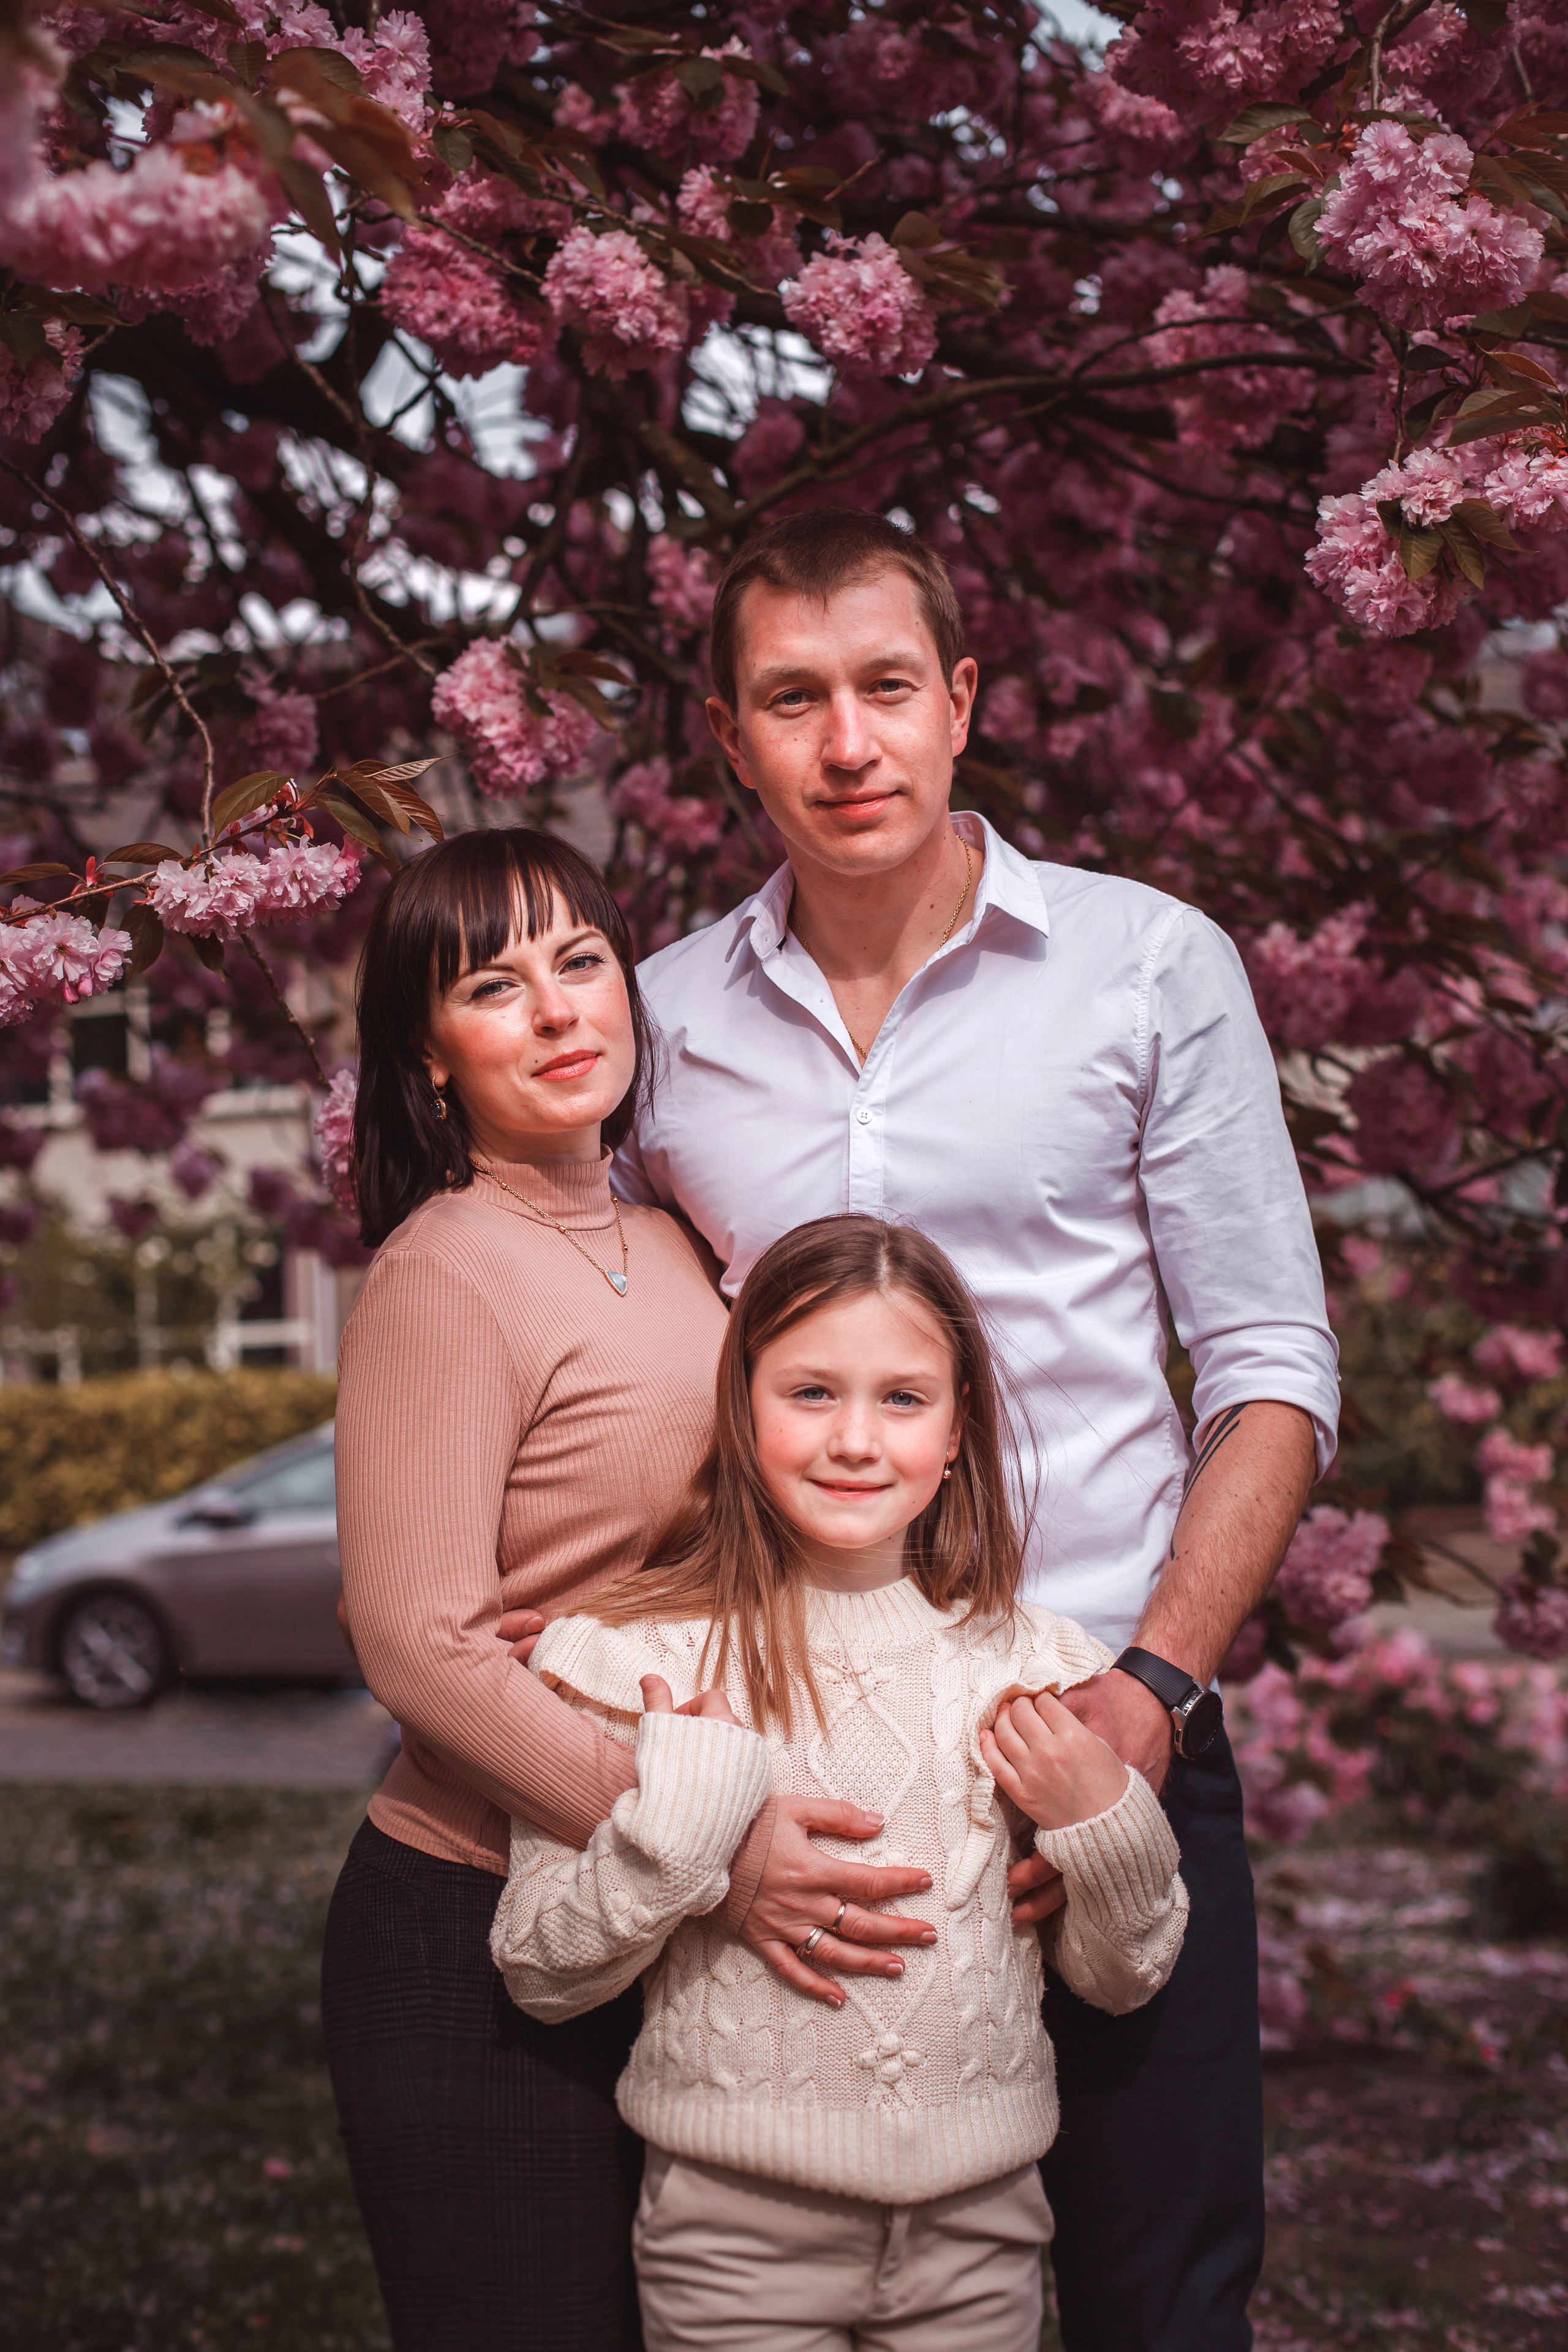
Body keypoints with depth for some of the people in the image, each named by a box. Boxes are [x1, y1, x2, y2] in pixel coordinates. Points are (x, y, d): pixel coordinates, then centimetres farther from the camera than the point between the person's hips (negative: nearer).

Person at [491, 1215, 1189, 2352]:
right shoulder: (634, 1657, -8)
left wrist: (1106, 1823, -10)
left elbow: (1124, 1979, 8)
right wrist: (673, 1819, -20)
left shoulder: (1026, 1662, 0)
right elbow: (541, 1976, -6)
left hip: (979, 2232, 3)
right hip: (737, 2242, -2)